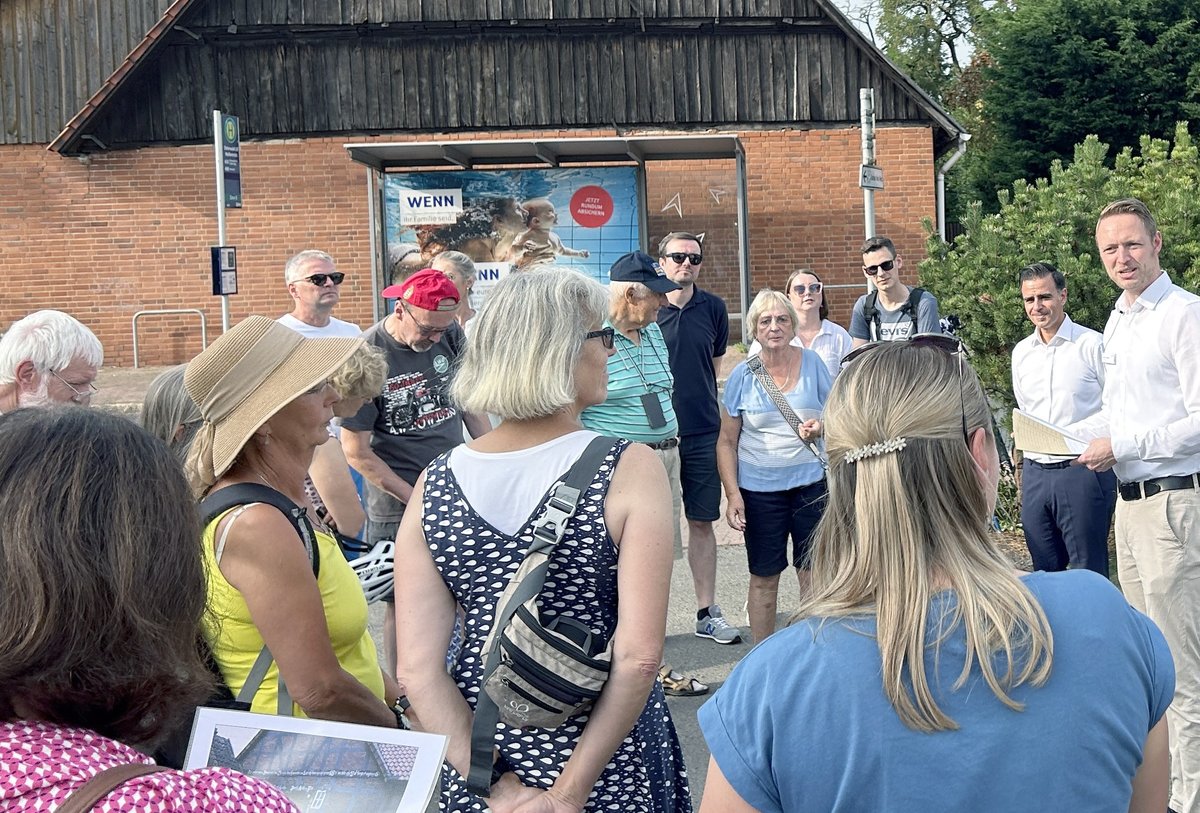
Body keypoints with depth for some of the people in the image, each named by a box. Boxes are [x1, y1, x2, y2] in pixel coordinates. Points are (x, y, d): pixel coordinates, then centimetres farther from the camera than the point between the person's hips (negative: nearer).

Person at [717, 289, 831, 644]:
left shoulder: (812, 364, 0)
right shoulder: (742, 375, -3)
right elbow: (726, 441, 0)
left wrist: (822, 427, -14)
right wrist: (733, 493, -8)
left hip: (811, 481, 1)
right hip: (759, 488, -1)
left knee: (812, 572, 6)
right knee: (763, 577, 8)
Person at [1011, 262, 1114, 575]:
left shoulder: (1092, 344, -6)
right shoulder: (1021, 352, 12)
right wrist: (1028, 439, 12)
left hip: (1082, 470, -5)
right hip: (1035, 472, 6)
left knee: (1090, 574, 1)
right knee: (1044, 571, 13)